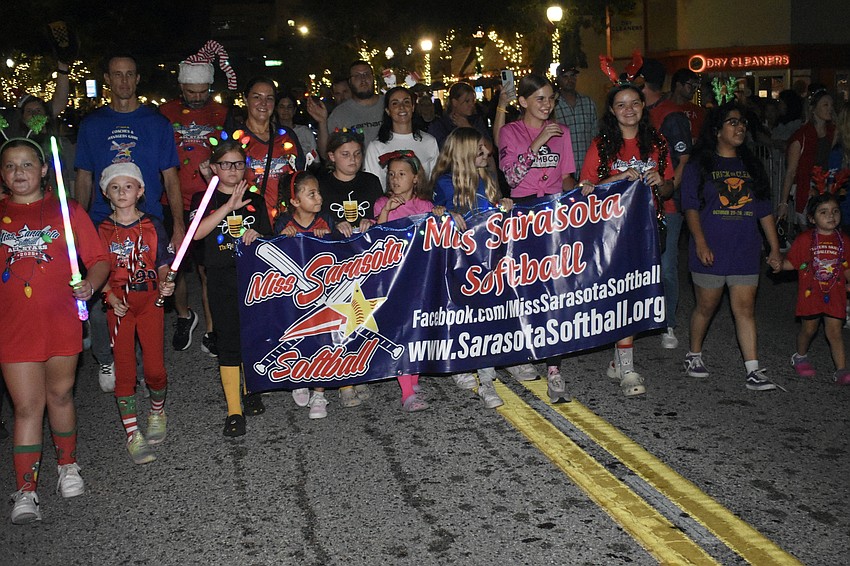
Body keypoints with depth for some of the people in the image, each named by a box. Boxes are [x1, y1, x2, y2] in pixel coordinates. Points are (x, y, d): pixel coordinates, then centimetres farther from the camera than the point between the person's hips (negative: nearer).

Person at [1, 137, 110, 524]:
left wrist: (89, 284, -17)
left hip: (62, 322, 0)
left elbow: (100, 260, 2)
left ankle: (68, 466, 35)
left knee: (60, 395, 13)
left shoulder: (66, 210, 4)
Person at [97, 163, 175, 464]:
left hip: (150, 300, 0)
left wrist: (165, 283, -18)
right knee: (124, 370, -2)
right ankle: (133, 434, 6)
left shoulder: (152, 226, 3)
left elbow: (163, 265, 3)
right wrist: (110, 296, -11)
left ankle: (157, 413, 26)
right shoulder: (102, 230, 4)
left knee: (155, 367, -3)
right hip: (118, 304, 1)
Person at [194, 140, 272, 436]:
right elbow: (197, 232, -16)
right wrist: (230, 206, -23)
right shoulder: (205, 199, 3)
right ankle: (234, 411, 1)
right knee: (229, 339, -3)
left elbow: (269, 239, 13)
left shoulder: (255, 200, 12)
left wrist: (257, 236, -10)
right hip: (222, 279, -3)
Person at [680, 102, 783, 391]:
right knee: (706, 306, 7)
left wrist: (775, 249, 11)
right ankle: (694, 355, 28)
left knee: (745, 309, -1)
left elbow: (765, 211, 14)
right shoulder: (700, 166, 2)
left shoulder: (751, 166, 14)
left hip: (745, 251, 3)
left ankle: (754, 371, -2)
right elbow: (691, 207, -4)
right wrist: (700, 242, -16)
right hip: (711, 252, -3)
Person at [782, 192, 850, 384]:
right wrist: (778, 264, -19)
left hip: (834, 294, 2)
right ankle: (800, 356, 38)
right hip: (811, 293, -2)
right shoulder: (805, 239, -7)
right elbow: (791, 263, -3)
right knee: (809, 329, 12)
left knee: (834, 331, 0)